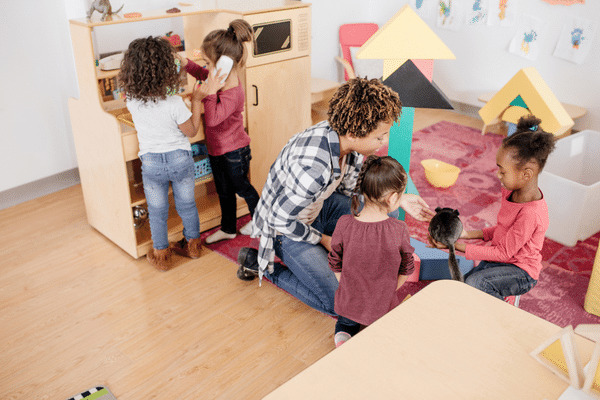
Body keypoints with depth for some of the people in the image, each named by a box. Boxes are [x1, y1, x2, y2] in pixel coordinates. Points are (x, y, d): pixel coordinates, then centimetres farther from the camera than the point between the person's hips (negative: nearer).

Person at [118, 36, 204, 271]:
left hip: (151, 163, 2)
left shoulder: (131, 100, -14)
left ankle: (161, 255, 30)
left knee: (157, 211, 17)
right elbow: (191, 131, -11)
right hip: (180, 159, -1)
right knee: (186, 204, 20)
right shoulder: (174, 103, -24)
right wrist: (196, 101, -4)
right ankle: (193, 244, 38)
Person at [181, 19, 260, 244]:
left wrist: (210, 93, -39)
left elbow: (212, 119, -36)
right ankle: (227, 228, 39)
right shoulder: (220, 78, -5)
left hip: (234, 152, -9)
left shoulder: (232, 94, -32)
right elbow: (202, 74, 16)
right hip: (217, 149, 9)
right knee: (224, 191, 21)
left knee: (241, 187, 15)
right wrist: (186, 64, 1)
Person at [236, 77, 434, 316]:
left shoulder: (345, 138, -15)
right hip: (286, 229, -7)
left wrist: (397, 200, -4)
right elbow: (280, 219, -26)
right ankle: (261, 264, 4)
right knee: (339, 303, -8)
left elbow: (350, 189, 5)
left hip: (318, 206, 7)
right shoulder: (312, 168, -41)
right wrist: (322, 239, -11)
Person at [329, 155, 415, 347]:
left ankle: (344, 334, 5)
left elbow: (335, 265, -5)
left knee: (347, 322, 34)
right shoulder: (399, 230, -21)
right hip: (383, 307, 0)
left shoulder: (344, 225, -19)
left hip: (349, 303, 1)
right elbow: (405, 270, -5)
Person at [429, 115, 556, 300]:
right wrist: (469, 234, -1)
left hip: (521, 272, -8)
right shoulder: (512, 191, -3)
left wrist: (458, 246, -23)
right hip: (502, 259, 8)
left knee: (475, 283, -29)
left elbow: (503, 252, -23)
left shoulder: (531, 213, -30)